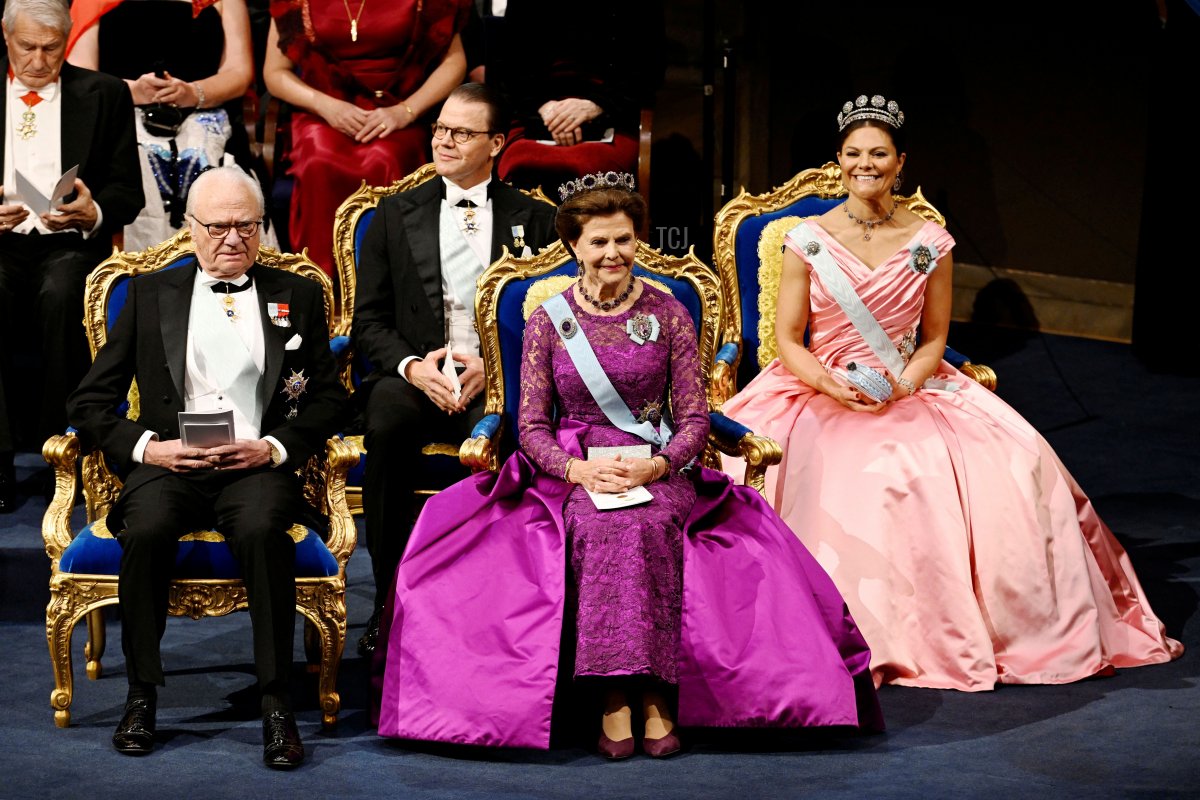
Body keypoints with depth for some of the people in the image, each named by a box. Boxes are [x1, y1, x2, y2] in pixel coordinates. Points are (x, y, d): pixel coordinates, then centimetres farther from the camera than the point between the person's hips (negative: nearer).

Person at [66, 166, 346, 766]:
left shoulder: (297, 297, 18)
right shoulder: (151, 295, 18)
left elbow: (328, 399, 11)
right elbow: (90, 402, 12)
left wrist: (275, 447, -7)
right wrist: (146, 446, -6)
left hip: (256, 467, -1)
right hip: (167, 465, 1)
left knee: (263, 530, -35)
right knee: (146, 531, -33)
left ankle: (276, 704, -29)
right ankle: (141, 696, -18)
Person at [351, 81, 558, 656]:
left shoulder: (533, 220, 11)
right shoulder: (396, 216, 15)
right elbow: (369, 320, 10)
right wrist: (412, 367, -10)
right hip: (415, 375, 1)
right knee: (386, 423, -35)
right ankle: (390, 599, -25)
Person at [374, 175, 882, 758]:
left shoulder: (668, 315, 7)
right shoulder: (548, 321, 7)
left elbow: (694, 417, 5)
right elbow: (532, 425, 4)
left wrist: (657, 465, -15)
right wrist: (578, 468, -15)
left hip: (658, 470, 0)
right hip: (572, 472, 0)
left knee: (648, 524, -35)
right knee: (601, 526, -35)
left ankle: (652, 695, -36)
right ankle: (616, 696, -36)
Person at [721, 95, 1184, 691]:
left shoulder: (929, 243, 6)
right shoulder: (809, 241, 1)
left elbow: (934, 338, 10)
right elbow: (787, 340, 2)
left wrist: (905, 384, -10)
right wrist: (832, 387, -15)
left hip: (910, 392, 2)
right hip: (821, 392, -2)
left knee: (1011, 464, -20)